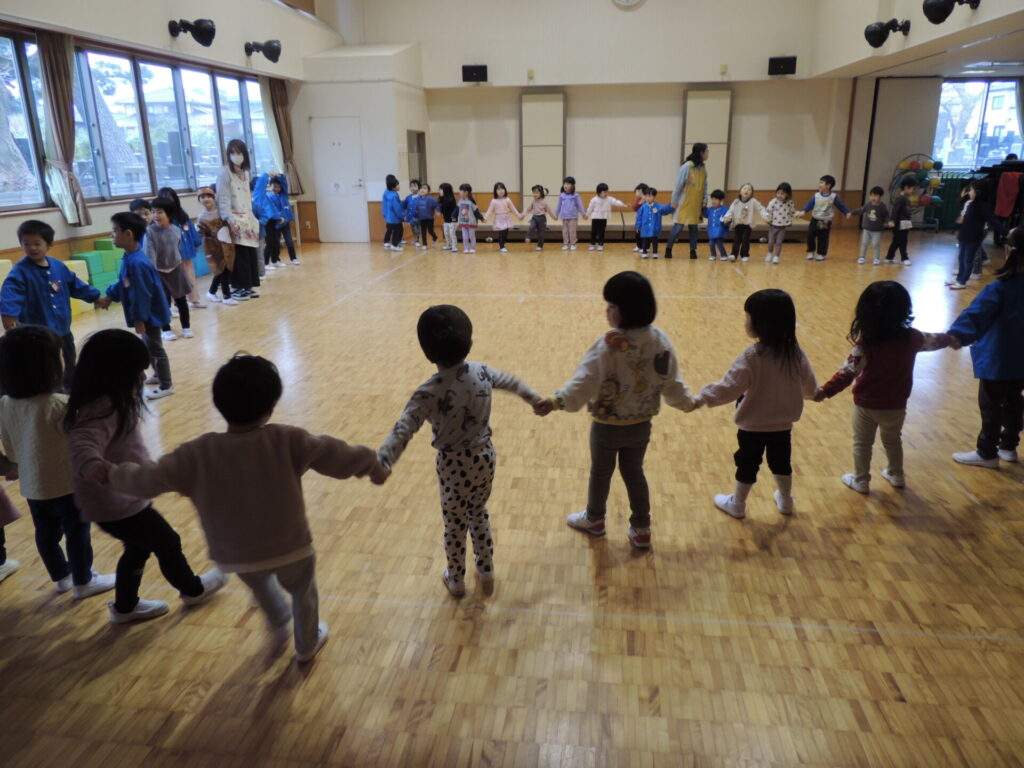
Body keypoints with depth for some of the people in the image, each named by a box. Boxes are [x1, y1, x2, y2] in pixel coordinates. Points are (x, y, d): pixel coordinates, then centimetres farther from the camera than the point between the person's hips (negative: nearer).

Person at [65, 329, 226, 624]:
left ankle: (125, 607, 44)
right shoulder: (104, 410, -31)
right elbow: (83, 443, -49)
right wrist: (93, 465, -70)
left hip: (122, 498, 9)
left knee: (138, 548, 27)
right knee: (168, 543, 13)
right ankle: (192, 589, 38)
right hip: (117, 503, -9)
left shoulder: (108, 402, 1)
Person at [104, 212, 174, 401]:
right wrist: (109, 296, 19)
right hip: (146, 314, 10)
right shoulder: (128, 258, 4)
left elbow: (141, 295, -26)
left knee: (154, 348, 1)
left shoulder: (137, 263, -28)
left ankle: (166, 386, 12)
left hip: (150, 314, -10)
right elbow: (123, 283, 18)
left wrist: (139, 319, -23)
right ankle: (160, 375, 40)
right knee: (149, 346, 23)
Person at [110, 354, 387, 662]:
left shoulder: (196, 454, -16)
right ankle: (308, 644, 48)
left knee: (260, 583, 37)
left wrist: (113, 474, 13)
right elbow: (337, 456, -12)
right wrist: (373, 465, 6)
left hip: (236, 555, 2)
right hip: (290, 546, -2)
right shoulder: (287, 441, -20)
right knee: (303, 592, 28)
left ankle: (279, 625, 58)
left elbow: (147, 479, -8)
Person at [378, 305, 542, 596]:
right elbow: (511, 382, 10)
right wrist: (535, 398, 27)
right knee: (479, 515, 26)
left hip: (454, 465, -4)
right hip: (484, 457, 4)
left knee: (454, 525, 18)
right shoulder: (481, 371, -10)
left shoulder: (429, 392, -26)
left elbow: (403, 430, -37)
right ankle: (486, 573, 41)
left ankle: (456, 581, 39)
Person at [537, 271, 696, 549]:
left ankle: (594, 520, 42)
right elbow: (671, 381, 2)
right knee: (634, 472, 23)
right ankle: (641, 529, 33)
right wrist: (686, 401, 19)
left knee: (600, 472, 19)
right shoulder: (660, 339, -7)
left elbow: (585, 381, -31)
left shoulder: (609, 344, -25)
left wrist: (556, 401, -35)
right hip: (641, 424, 5)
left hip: (608, 426, -5)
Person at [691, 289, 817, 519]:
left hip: (753, 425, -5)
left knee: (747, 463, 13)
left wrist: (703, 397, -18)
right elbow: (810, 387, 4)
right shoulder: (795, 352, -9)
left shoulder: (752, 356, -27)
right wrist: (813, 393, 27)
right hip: (783, 424, 5)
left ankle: (737, 504, 31)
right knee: (781, 460, 24)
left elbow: (730, 387, -29)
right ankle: (785, 500, 42)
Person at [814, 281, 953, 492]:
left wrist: (826, 390, -34)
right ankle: (896, 475, 42)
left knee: (862, 443, 15)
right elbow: (933, 340, 12)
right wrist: (950, 339, 33)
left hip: (866, 404, -4)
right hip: (895, 404, 4)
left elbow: (848, 372, -30)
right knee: (892, 440, 27)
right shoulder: (911, 338, -9)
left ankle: (861, 480, 26)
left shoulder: (866, 345, -23)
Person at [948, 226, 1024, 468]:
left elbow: (975, 315, -36)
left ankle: (987, 453, 21)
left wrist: (956, 336, -47)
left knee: (991, 405, 8)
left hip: (998, 359, -7)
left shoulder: (1000, 288, -24)